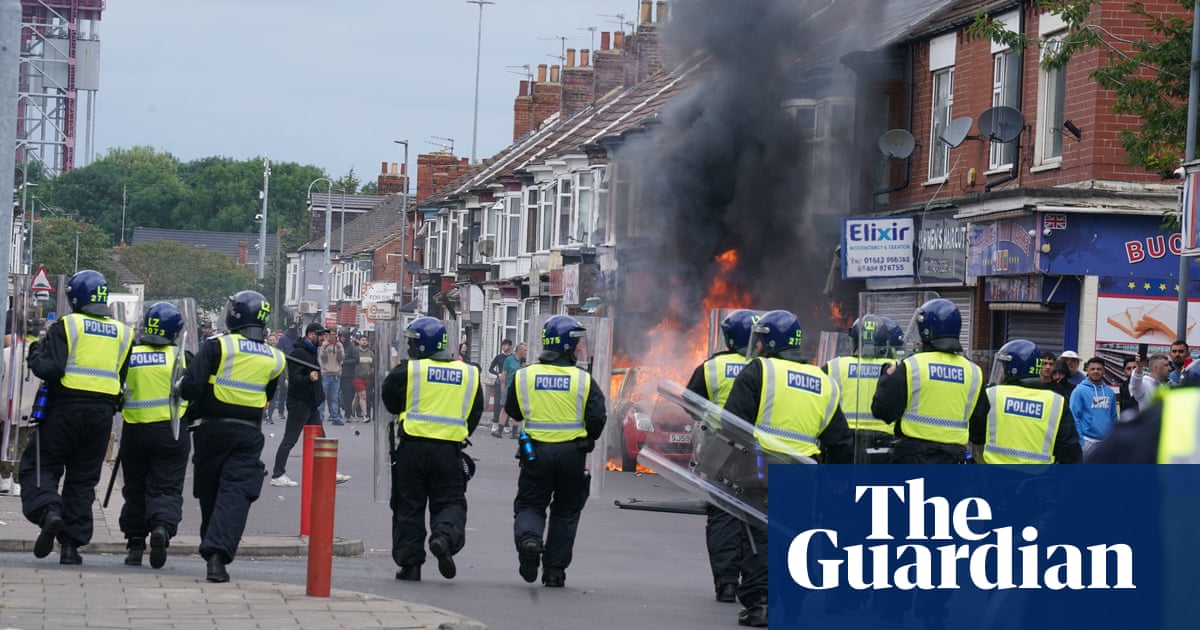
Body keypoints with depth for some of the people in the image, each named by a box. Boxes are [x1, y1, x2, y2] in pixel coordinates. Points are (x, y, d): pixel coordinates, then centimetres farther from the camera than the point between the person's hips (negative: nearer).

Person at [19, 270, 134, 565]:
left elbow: (50, 369, -13)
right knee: (83, 479, 11)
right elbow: (121, 378, 14)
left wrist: (36, 352, 5)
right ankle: (72, 543, 8)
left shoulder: (66, 327, -5)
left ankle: (49, 511, -21)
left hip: (66, 408, -4)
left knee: (39, 466, 6)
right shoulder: (123, 334, 10)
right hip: (103, 413, 4)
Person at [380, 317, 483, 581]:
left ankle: (409, 563, 8)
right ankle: (445, 537, -22)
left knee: (409, 506, 9)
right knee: (450, 503, 8)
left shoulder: (408, 370, -4)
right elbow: (474, 414, 14)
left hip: (411, 447, -1)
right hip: (449, 450, 2)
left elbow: (389, 400, 7)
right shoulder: (469, 374, 8)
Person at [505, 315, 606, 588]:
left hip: (536, 451, 1)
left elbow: (513, 411, 10)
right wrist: (588, 439, 12)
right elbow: (597, 418, -9)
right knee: (565, 511, 13)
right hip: (572, 453, -1)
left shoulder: (524, 376, -1)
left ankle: (528, 537, -21)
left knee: (529, 504, 12)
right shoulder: (583, 380, -6)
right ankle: (554, 570, 13)